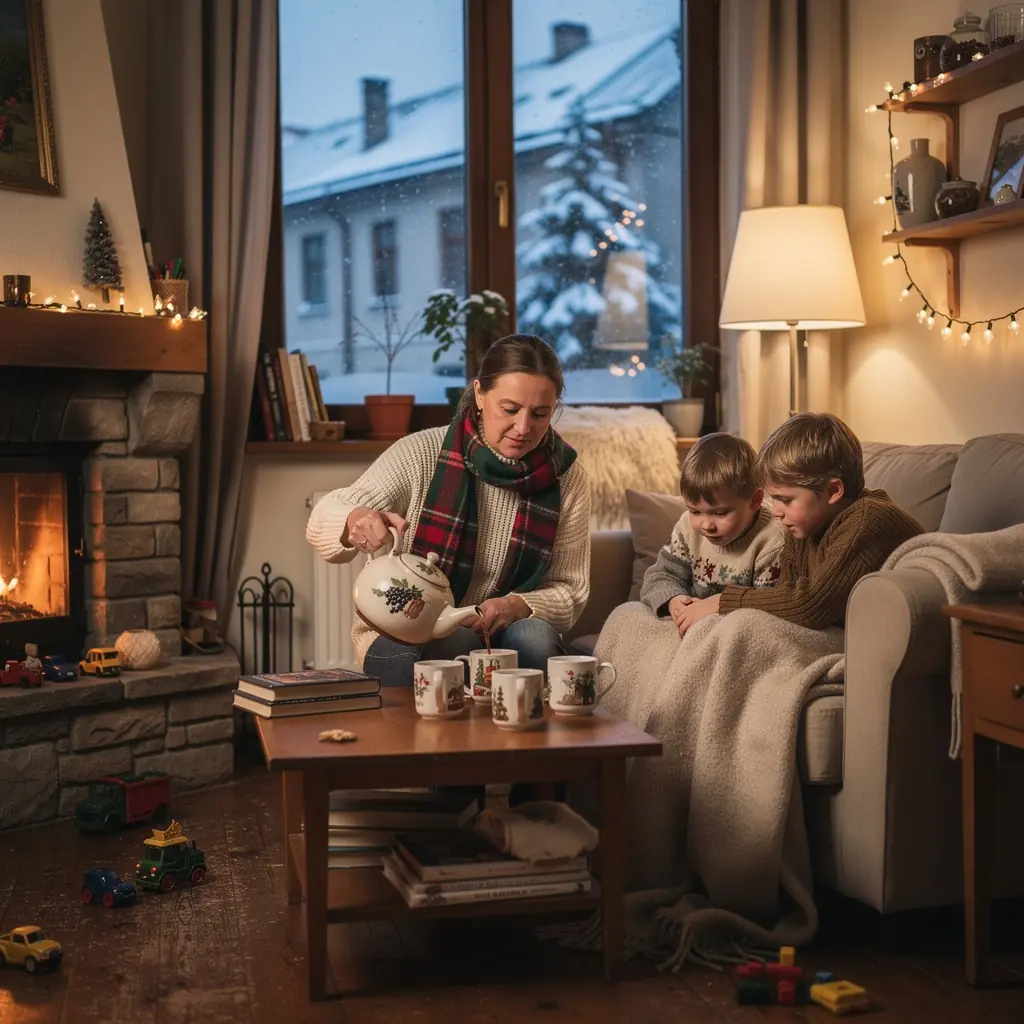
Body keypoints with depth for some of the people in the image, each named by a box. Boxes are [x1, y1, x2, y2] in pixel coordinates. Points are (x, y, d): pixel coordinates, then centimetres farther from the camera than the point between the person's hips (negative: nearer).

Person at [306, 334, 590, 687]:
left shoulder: (565, 477, -3)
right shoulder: (421, 454, -12)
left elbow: (570, 591, 2)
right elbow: (322, 522, -14)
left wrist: (518, 606, -21)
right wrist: (354, 522, -39)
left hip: (500, 632, 3)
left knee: (535, 636, -30)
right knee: (456, 644, -34)